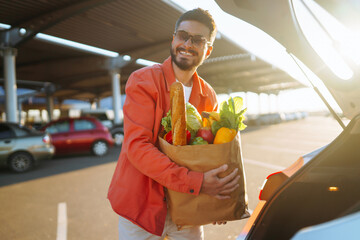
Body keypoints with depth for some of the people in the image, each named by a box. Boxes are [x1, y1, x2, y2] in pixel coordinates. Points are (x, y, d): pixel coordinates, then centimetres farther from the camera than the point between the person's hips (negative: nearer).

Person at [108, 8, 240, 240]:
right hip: (141, 207, -4)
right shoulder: (143, 81, -13)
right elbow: (137, 146, -23)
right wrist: (195, 182, -30)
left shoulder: (209, 97, 2)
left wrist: (218, 196, -7)